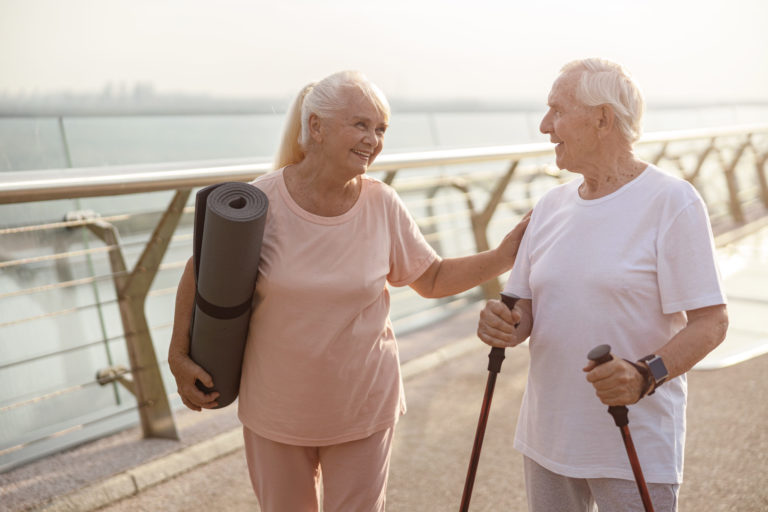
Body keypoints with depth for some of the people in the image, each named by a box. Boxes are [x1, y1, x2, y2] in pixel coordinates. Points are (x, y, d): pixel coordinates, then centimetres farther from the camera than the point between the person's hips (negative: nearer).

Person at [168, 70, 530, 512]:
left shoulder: (382, 204, -10)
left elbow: (433, 279, 1)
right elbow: (201, 272, -2)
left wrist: (501, 258, -11)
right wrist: (180, 353, -5)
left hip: (363, 407, 1)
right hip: (276, 409, 0)